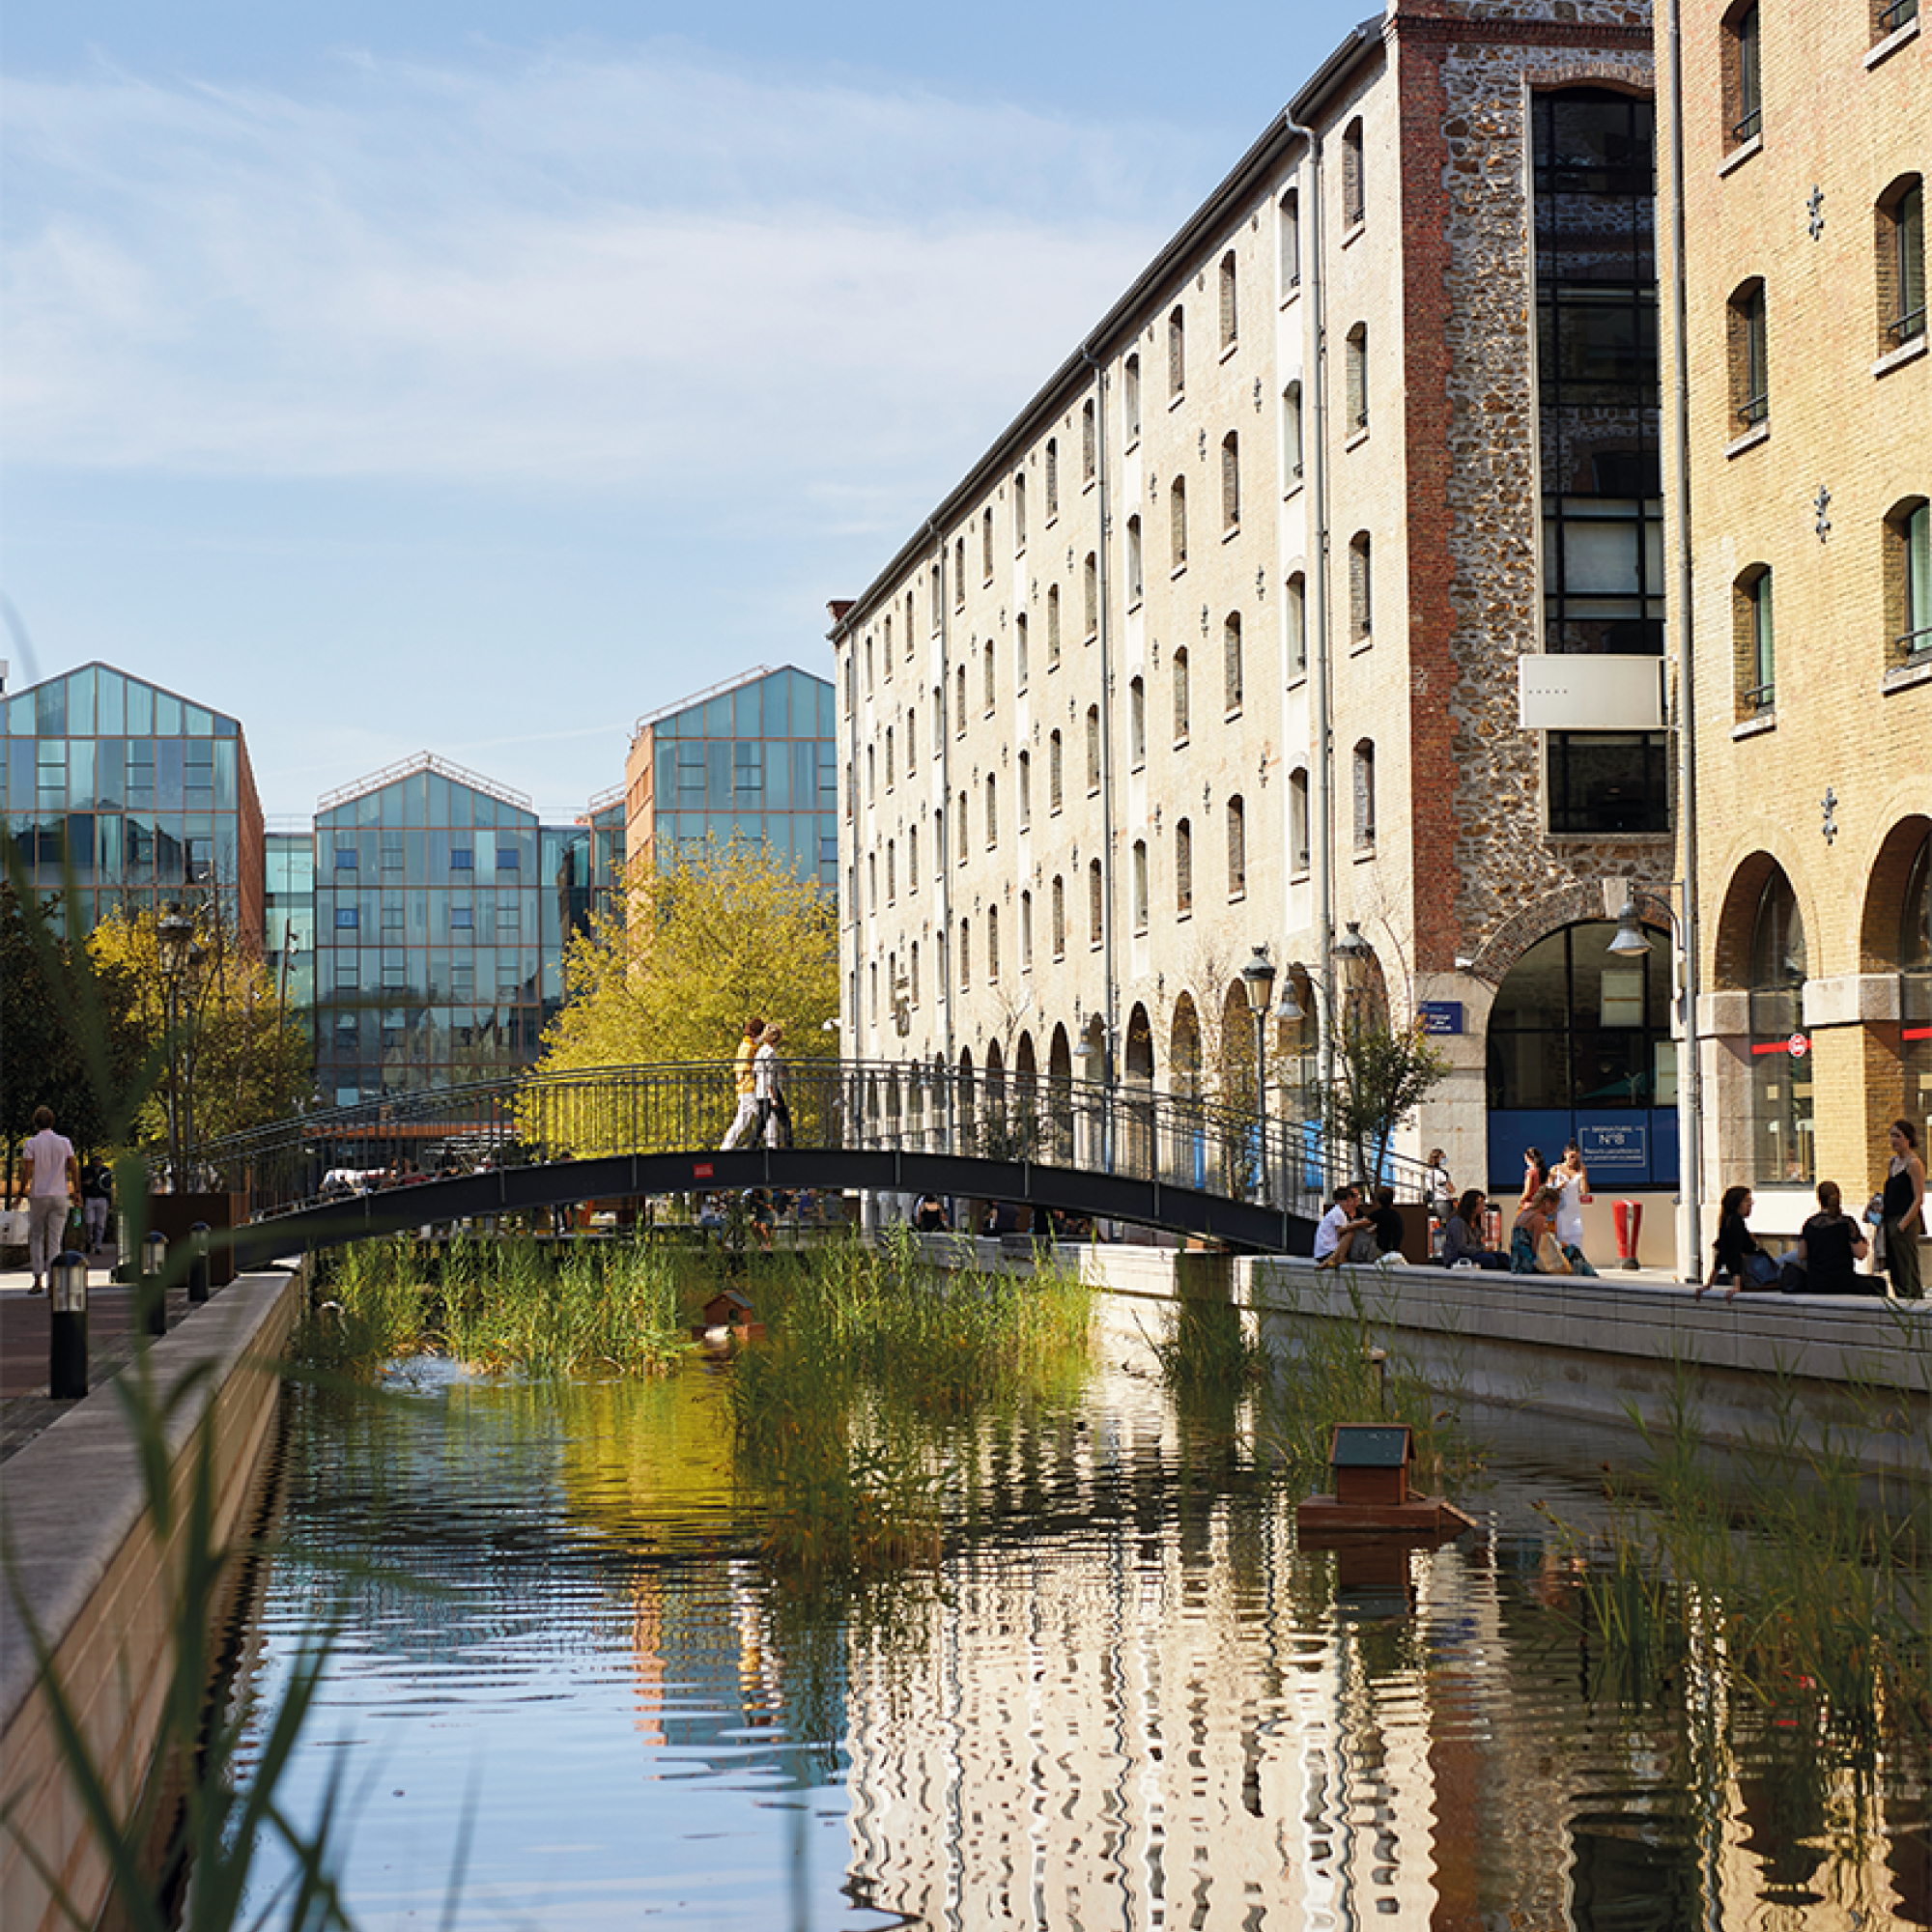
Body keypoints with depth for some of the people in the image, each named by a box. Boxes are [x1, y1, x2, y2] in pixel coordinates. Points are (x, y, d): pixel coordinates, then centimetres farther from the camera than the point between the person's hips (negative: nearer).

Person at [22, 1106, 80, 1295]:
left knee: (36, 1238, 14)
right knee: (55, 1241, 1)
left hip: (38, 1196, -1)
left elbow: (28, 1171, -11)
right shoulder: (64, 1142, 2)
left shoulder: (32, 1143, -5)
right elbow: (74, 1168, 2)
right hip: (60, 1195, 2)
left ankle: (38, 1281, 6)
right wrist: (77, 1192, 11)